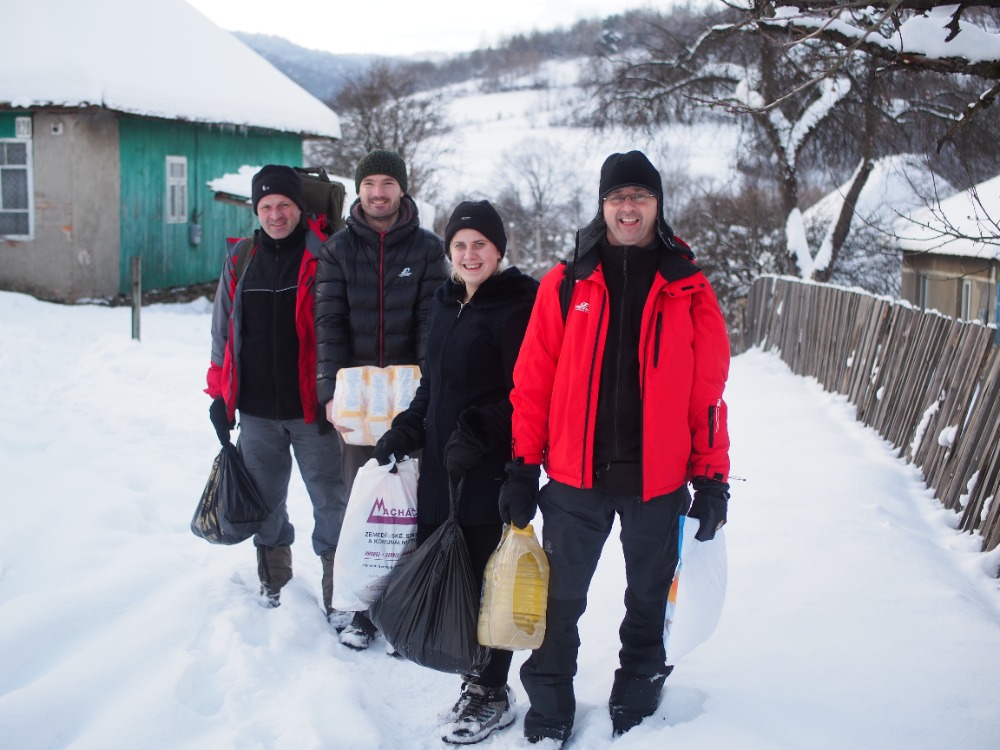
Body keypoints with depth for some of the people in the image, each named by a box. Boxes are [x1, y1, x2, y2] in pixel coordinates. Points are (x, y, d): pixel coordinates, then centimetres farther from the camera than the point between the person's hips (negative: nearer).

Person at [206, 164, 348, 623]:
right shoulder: (240, 259, 8)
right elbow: (223, 330, 14)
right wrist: (220, 395, 10)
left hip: (311, 409, -4)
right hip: (256, 409, 4)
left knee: (331, 500, 0)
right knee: (264, 501, 14)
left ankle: (338, 588, 13)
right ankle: (273, 584, 31)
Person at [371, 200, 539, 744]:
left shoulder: (518, 304, -8)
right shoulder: (445, 304, 17)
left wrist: (476, 433, -20)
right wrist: (406, 432, 13)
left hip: (492, 469, -7)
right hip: (440, 465, 7)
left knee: (485, 576, -1)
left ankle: (491, 693, 16)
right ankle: (475, 675, 24)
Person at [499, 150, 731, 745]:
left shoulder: (688, 289, 1)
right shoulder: (566, 284, 0)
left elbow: (710, 389, 1)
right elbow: (534, 380, -1)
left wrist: (712, 478, -1)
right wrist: (524, 468, -3)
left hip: (658, 479, 1)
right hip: (574, 475, 0)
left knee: (649, 602, 15)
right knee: (562, 600, 10)